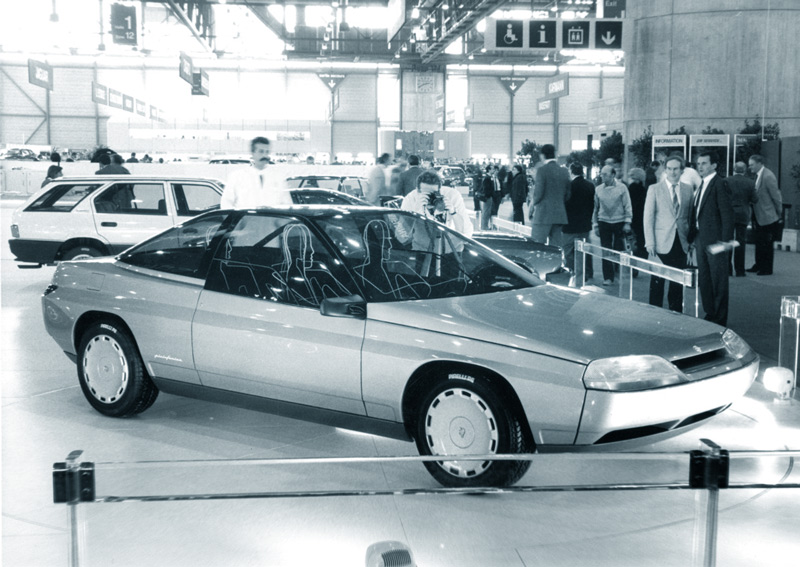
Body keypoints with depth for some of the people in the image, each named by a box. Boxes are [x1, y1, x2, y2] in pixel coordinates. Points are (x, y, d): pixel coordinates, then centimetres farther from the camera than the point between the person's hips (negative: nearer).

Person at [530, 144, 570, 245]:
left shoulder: (542, 170, -9)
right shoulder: (564, 171, 10)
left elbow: (538, 193, -11)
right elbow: (567, 195, 13)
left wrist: (534, 204, 7)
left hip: (543, 215, -6)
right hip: (559, 215, 6)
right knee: (556, 247, 7)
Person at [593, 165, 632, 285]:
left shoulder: (622, 188, -4)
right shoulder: (598, 189, 3)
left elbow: (627, 206, -1)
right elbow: (596, 208, 10)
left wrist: (627, 222, -6)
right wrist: (595, 224, 8)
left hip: (619, 222, -2)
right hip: (604, 222, 2)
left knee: (619, 249, 3)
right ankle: (608, 277, 7)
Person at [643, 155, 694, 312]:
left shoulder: (688, 189, 8)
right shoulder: (654, 189, 0)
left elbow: (690, 216, 11)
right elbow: (648, 217, -2)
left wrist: (691, 240, 3)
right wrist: (650, 243, -8)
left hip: (681, 242, 3)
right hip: (662, 243, -2)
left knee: (678, 281, 7)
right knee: (657, 280, 3)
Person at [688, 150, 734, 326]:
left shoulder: (720, 184, -11)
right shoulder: (701, 185, 14)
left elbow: (727, 214, -15)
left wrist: (726, 241, -19)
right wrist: (692, 237, 11)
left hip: (715, 239, -8)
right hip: (700, 239, 8)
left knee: (718, 281, 1)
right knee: (704, 280, 14)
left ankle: (720, 319, 8)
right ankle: (710, 314, 24)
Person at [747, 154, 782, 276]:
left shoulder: (768, 176, -19)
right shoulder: (757, 176, 8)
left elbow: (776, 196, -16)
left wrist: (779, 213, -8)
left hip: (768, 217, -9)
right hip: (760, 217, 9)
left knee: (766, 244, 0)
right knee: (759, 243, 16)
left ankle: (767, 269, 9)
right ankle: (759, 266, 26)